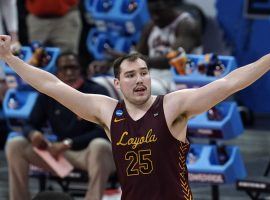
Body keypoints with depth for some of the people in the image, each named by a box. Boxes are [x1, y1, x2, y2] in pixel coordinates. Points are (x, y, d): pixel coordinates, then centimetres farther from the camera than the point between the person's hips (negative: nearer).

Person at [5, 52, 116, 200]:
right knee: (14, 145, -13)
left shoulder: (96, 92, -10)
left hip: (89, 153, -4)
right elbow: (30, 125, 8)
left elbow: (103, 132, -19)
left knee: (99, 146, -41)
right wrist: (33, 134, -19)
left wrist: (68, 143, -28)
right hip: (60, 154, 4)